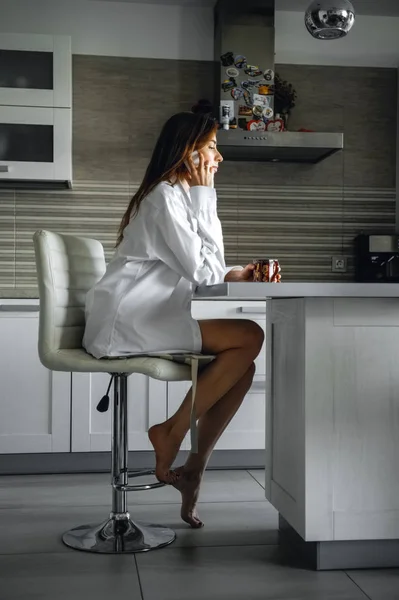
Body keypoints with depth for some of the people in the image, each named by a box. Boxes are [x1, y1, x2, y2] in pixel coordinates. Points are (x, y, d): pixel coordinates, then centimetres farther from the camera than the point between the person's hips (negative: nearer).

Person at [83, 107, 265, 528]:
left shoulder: (182, 197, 22)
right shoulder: (165, 197, -9)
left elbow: (196, 274, 21)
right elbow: (202, 273, -11)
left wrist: (238, 275, 4)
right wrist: (205, 198, -7)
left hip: (152, 318, 10)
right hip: (129, 319, -9)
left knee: (243, 365, -5)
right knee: (249, 337, -19)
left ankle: (194, 469, -3)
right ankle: (172, 432, -11)